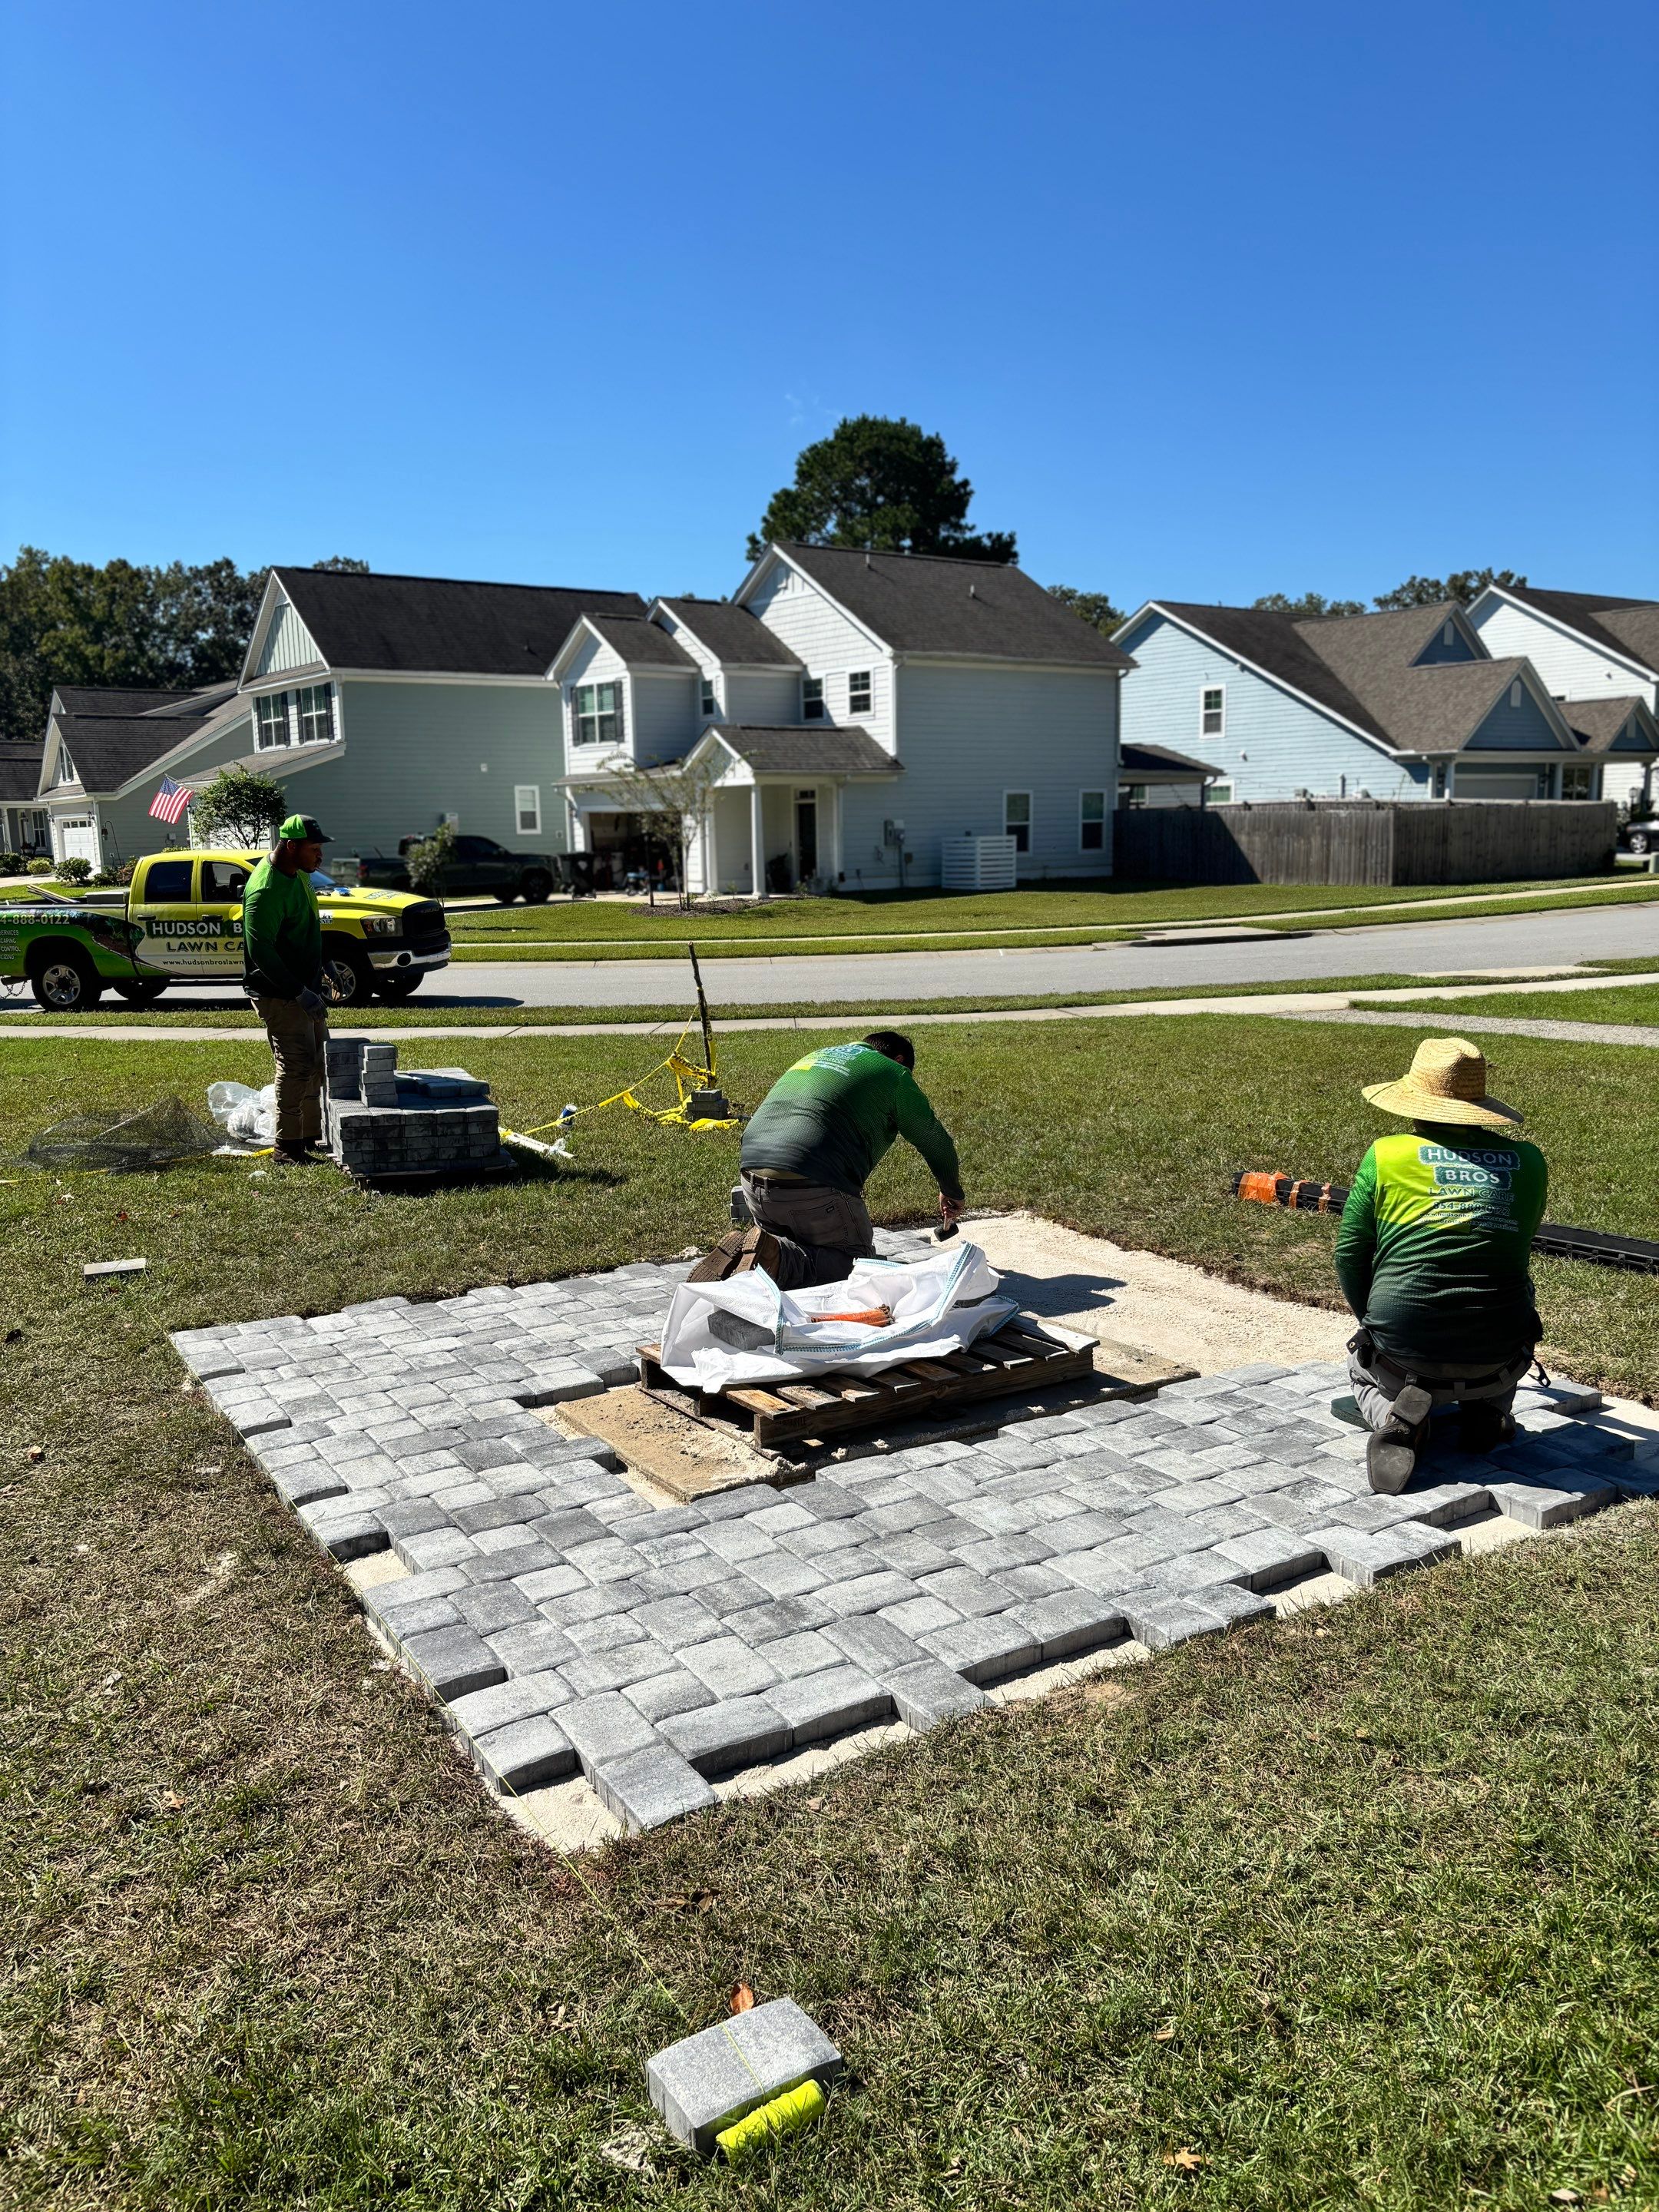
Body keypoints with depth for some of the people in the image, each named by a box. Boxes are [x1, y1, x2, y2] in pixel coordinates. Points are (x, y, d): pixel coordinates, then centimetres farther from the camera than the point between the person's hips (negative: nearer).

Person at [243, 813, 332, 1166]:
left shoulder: (298, 874, 8)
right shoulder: (266, 890, -23)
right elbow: (260, 951, -26)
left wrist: (324, 969, 24)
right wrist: (300, 993, -27)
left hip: (304, 987, 10)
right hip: (278, 994, -10)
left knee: (318, 1063, 15)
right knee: (296, 1066, -11)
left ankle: (312, 1135, 27)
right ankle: (286, 1148, -4)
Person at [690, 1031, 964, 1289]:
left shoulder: (814, 1057, 30)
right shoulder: (893, 1073, 11)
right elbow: (935, 1140, 20)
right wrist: (952, 1193, 38)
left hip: (751, 1175, 7)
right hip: (812, 1189, -7)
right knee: (857, 1258, 8)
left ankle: (741, 1249, -5)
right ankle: (773, 1256, -16)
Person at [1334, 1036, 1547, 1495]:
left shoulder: (1386, 1155, -4)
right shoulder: (1528, 1161, 3)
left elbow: (1351, 1253, 2)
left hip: (1405, 1354, -2)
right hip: (1496, 1362, 2)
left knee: (1363, 1361, 33)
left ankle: (1396, 1417, -1)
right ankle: (1486, 1412, 11)